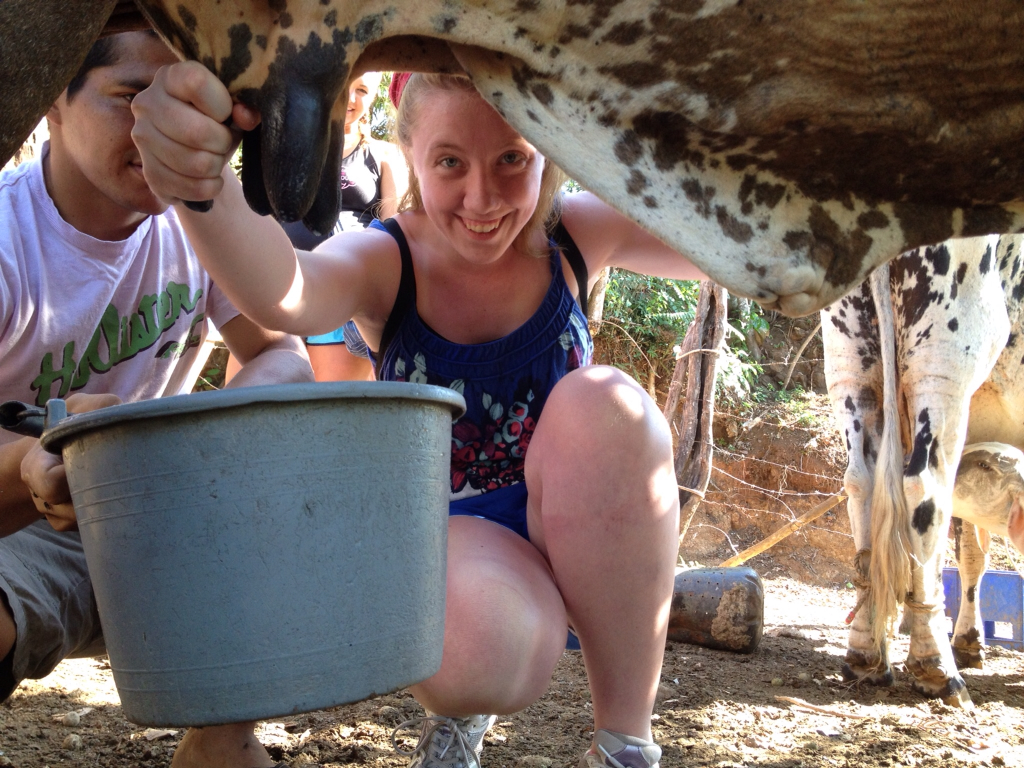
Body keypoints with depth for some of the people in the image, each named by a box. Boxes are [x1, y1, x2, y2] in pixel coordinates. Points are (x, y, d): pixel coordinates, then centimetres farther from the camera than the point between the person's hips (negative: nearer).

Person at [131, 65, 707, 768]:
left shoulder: (574, 236, -7)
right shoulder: (387, 263, -13)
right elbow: (283, 295, -38)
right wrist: (203, 187, -60)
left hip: (582, 545, 2)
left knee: (602, 403, -31)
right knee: (473, 648, -38)